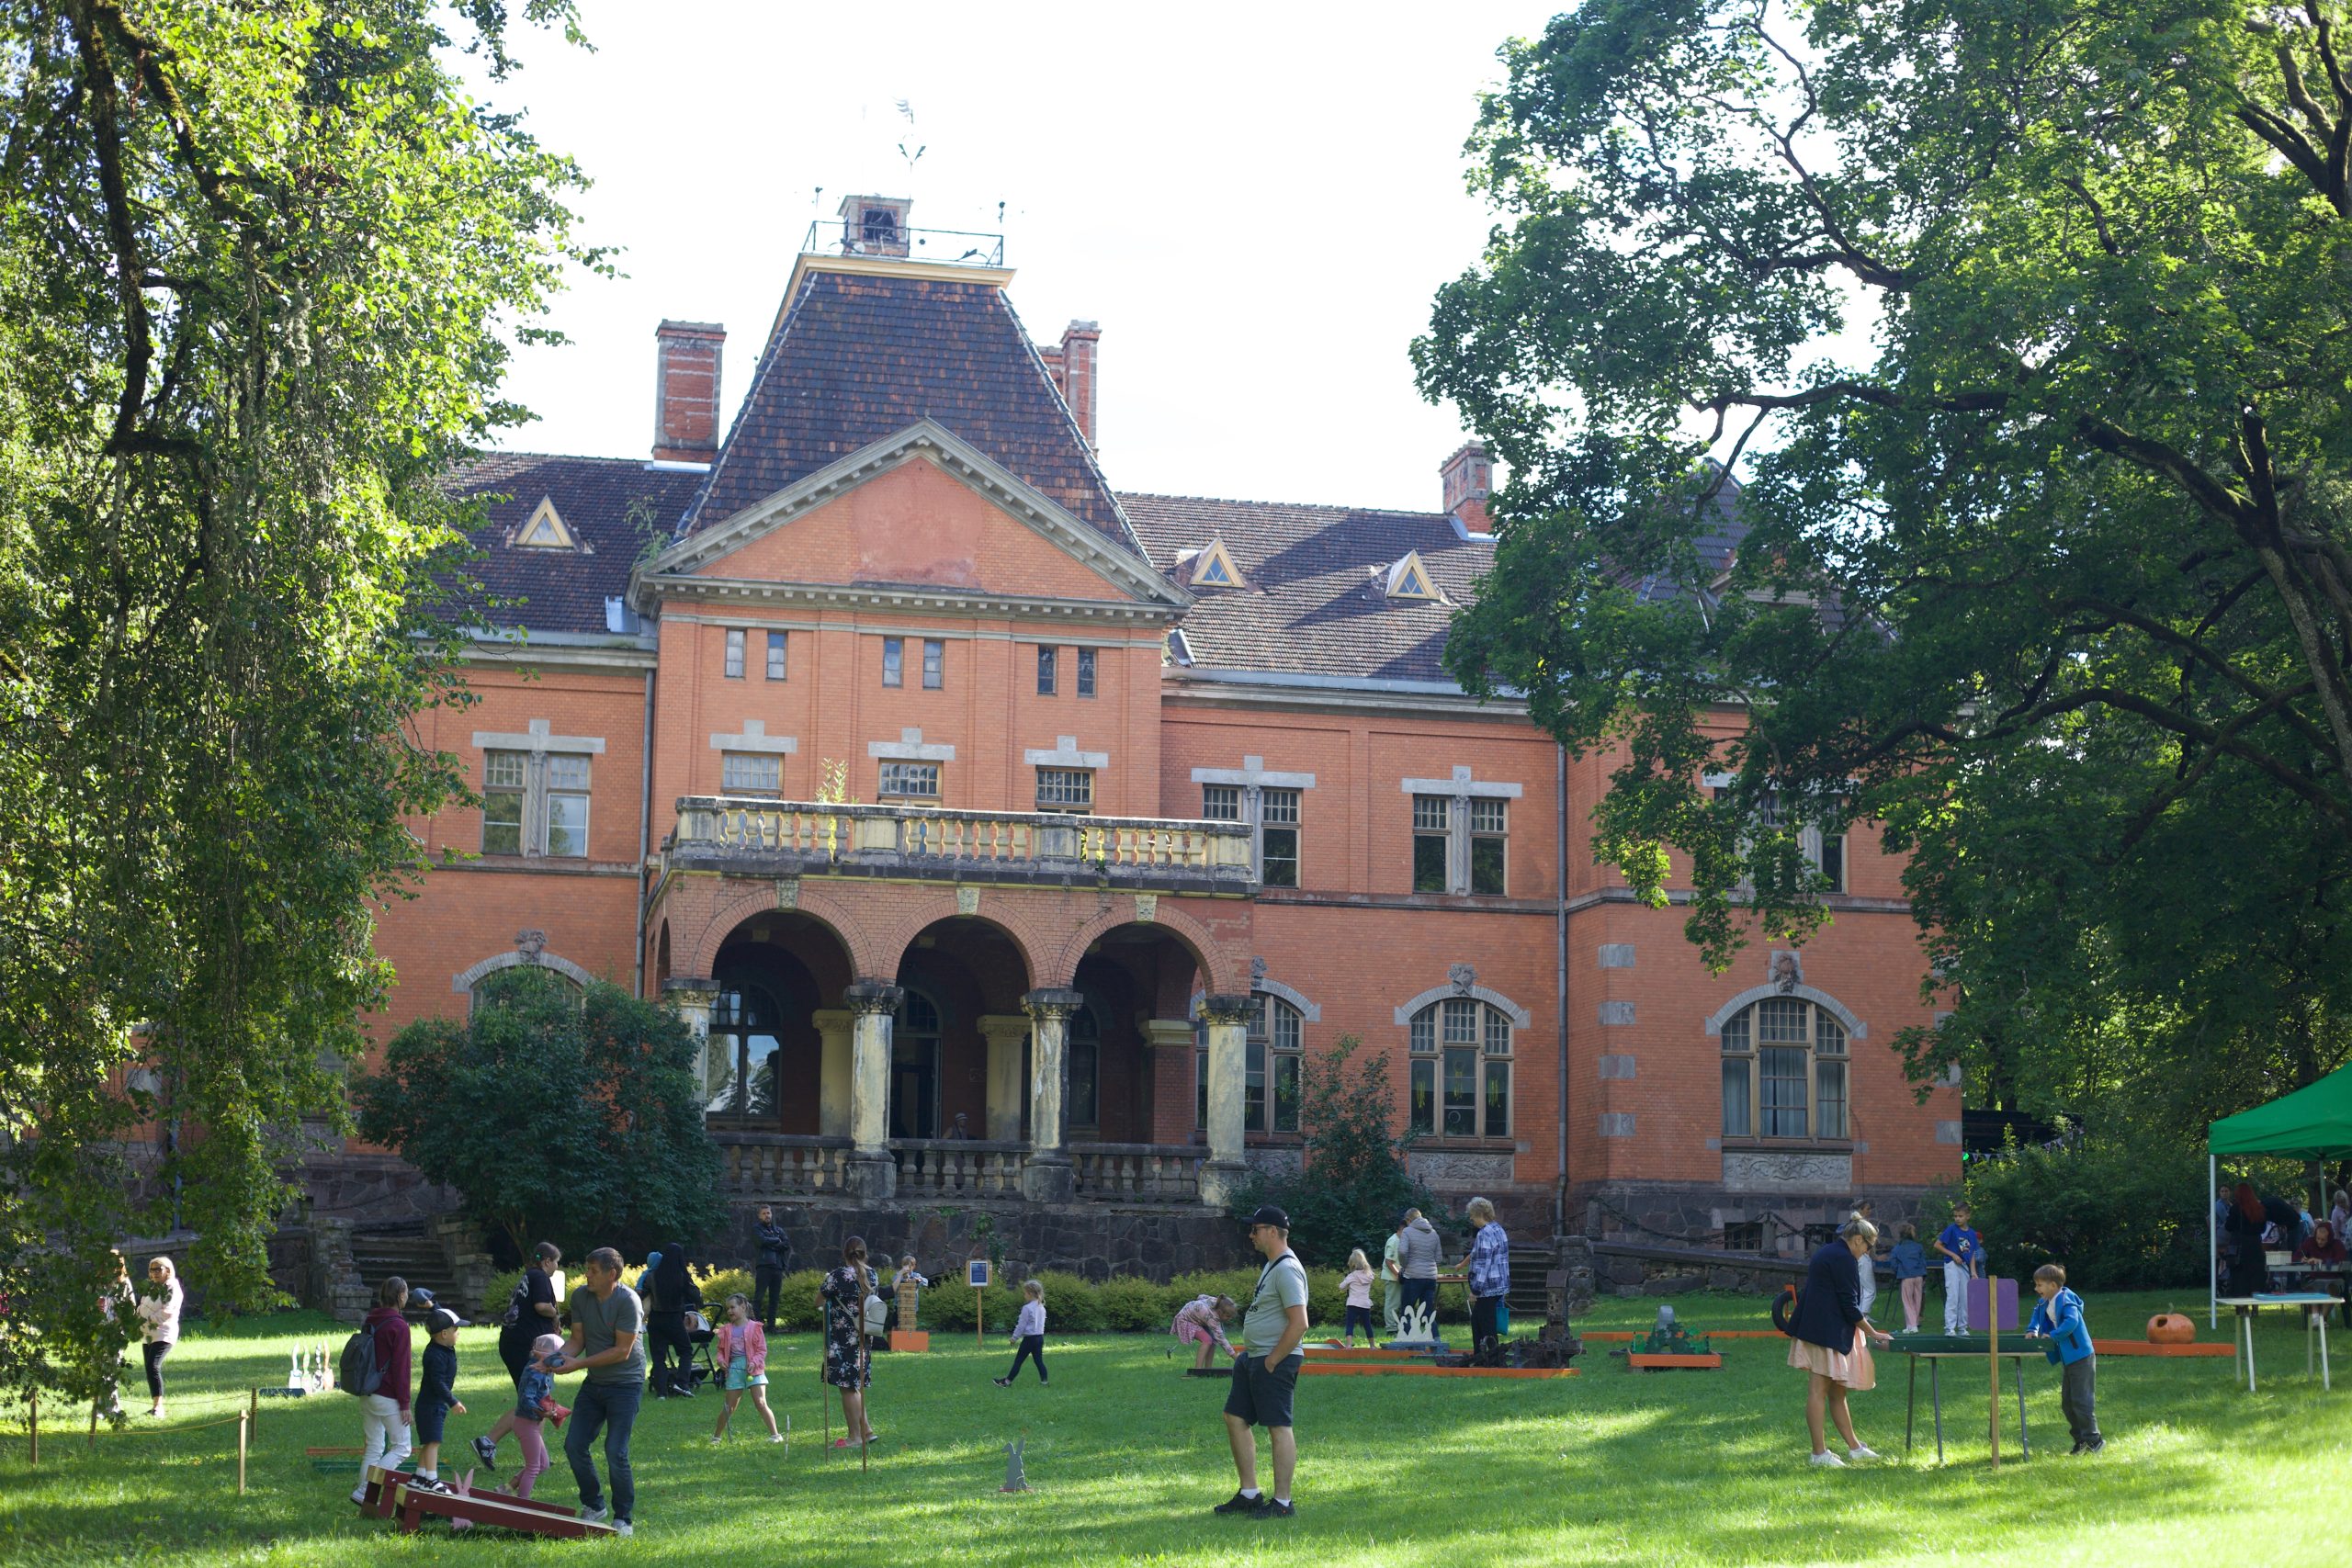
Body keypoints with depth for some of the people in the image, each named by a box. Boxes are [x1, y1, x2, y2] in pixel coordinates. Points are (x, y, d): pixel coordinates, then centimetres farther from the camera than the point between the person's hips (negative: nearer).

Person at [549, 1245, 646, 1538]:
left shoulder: (627, 1301, -20)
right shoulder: (580, 1296, 0)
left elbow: (621, 1351, -20)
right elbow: (577, 1338, 6)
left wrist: (577, 1364, -23)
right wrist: (558, 1357, -15)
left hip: (625, 1384, -7)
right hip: (594, 1382, 7)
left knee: (616, 1452, -11)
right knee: (574, 1445, 4)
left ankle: (624, 1519, 4)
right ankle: (594, 1507, 22)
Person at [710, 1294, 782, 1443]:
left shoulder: (754, 1327, -4)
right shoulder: (726, 1330, 8)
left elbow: (762, 1350, -3)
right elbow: (720, 1349, 17)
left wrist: (754, 1362, -17)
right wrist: (721, 1360, -3)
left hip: (753, 1370, -3)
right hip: (734, 1368, 3)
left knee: (760, 1403, -9)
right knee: (729, 1407, 6)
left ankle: (775, 1435, -4)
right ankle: (716, 1437, 21)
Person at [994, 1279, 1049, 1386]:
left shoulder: (1027, 1308, -17)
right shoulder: (1041, 1307, 7)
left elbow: (1021, 1325, -13)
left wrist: (1014, 1338, -2)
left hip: (1029, 1338, -7)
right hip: (1040, 1337, 7)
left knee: (1018, 1361, 1)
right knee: (1038, 1360, 9)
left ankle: (1007, 1381, 7)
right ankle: (1044, 1381, 4)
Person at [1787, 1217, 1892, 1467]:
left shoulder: (1824, 1252, 17)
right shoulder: (1844, 1259, -14)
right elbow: (1850, 1306, -15)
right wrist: (1873, 1334, -6)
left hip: (1812, 1329, 10)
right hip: (1827, 1332, -10)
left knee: (1836, 1392, 15)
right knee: (1818, 1389, -7)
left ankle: (1854, 1446, 23)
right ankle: (1819, 1453, -5)